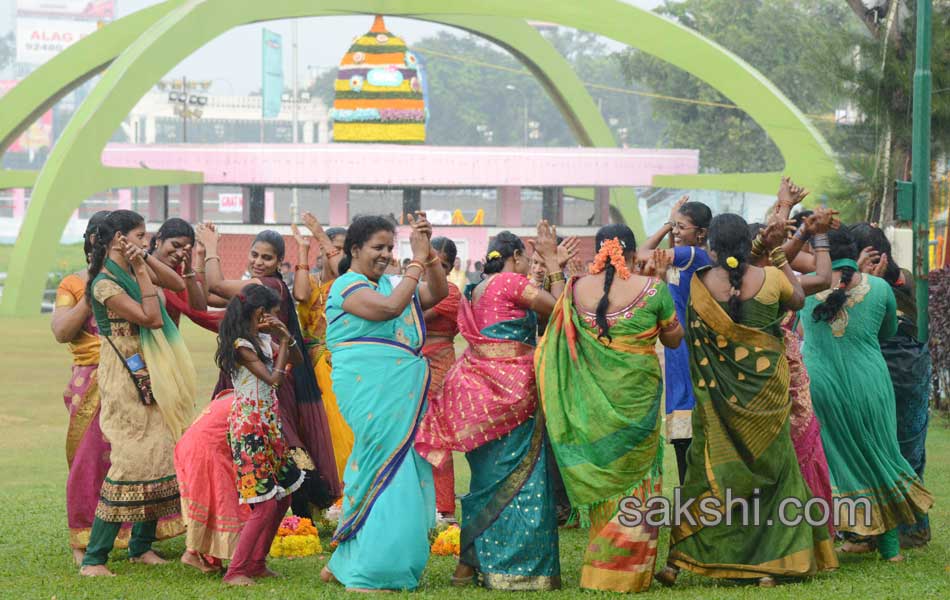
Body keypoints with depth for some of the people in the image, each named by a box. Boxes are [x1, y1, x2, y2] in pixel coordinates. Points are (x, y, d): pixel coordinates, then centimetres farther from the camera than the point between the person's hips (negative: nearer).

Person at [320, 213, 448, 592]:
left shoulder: (387, 283, 19)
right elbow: (389, 307, -22)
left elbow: (437, 293, 16)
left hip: (401, 396, 9)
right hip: (371, 393, -9)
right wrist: (417, 262, -17)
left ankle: (343, 566, 15)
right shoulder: (348, 286, -6)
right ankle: (367, 576, -8)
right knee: (386, 474, -11)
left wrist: (428, 251, 3)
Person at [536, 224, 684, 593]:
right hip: (637, 395, -3)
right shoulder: (651, 289, -9)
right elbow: (674, 339, 6)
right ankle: (627, 572, 7)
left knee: (601, 476, 13)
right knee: (634, 478, 6)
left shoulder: (577, 289, -2)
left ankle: (599, 569, 17)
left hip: (591, 403, 3)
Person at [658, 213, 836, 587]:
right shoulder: (770, 279, -11)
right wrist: (777, 253, 13)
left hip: (718, 395, 0)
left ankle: (677, 560, 6)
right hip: (766, 389, 0)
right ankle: (769, 565, 8)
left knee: (708, 468, 10)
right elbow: (798, 299, 10)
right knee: (771, 468, 11)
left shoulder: (698, 285, -11)